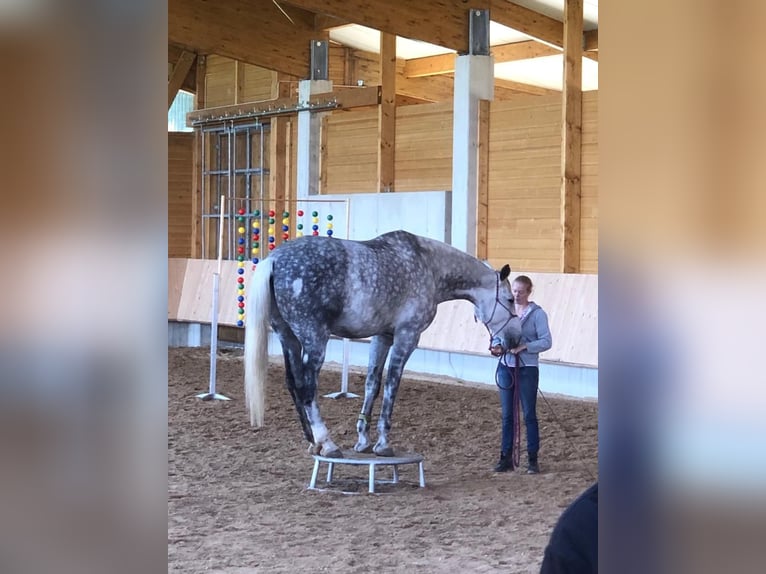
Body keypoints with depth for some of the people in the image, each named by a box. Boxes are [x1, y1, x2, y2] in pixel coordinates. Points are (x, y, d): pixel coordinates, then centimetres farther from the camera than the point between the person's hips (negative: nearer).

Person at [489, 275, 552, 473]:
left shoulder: (537, 313, -7)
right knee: (507, 415, 8)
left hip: (527, 369, -4)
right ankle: (506, 457, 15)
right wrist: (496, 345, -13)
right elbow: (497, 334, 9)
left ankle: (532, 459, 11)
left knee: (529, 414, 3)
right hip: (505, 366, 4)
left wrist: (524, 347, -23)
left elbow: (546, 341, -10)